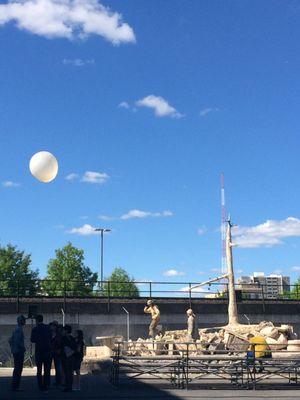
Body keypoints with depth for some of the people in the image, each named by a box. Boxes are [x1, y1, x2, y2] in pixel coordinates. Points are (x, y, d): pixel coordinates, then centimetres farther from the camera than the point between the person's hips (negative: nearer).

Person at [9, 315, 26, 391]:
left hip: (15, 352, 10)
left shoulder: (16, 329, 15)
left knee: (17, 369, 14)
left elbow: (10, 340, 20)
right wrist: (23, 348, -14)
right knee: (18, 369, -6)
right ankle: (15, 387, -4)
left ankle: (15, 386, 19)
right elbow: (17, 341, -24)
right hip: (19, 352, -10)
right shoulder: (19, 329, -14)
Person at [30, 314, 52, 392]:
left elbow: (32, 340, -7)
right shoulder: (48, 328, 0)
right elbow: (50, 338, 6)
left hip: (39, 351, -2)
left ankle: (41, 387, 6)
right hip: (47, 350, 2)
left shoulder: (35, 329, -7)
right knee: (47, 369, 8)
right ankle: (46, 386, 5)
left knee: (39, 369, 8)